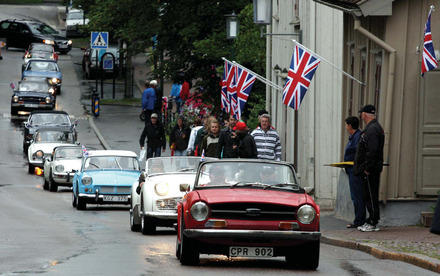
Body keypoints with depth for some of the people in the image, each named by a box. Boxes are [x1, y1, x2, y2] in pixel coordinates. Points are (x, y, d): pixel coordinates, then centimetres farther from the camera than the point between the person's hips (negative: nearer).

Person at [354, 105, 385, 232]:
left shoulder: (372, 129, -16)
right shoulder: (374, 127, 18)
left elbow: (372, 151, -24)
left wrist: (367, 168, -22)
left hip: (370, 170, -11)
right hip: (370, 170, 11)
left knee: (371, 196, -7)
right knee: (368, 196, 14)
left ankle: (373, 223, -4)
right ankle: (370, 222, 19)